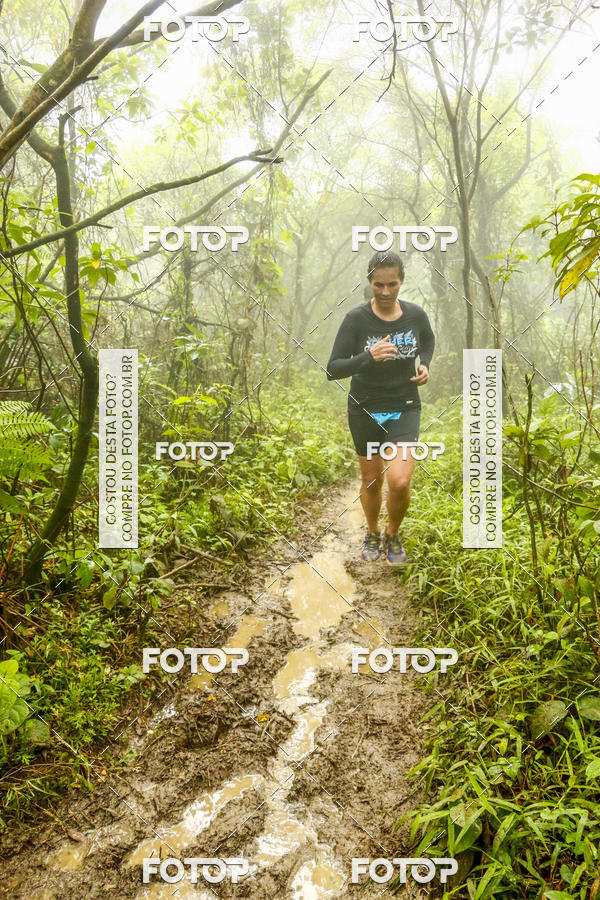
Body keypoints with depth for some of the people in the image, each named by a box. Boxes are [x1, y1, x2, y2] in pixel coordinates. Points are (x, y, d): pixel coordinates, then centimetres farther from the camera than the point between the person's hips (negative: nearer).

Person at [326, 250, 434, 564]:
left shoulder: (415, 314, -7)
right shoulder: (356, 318, -15)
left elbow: (428, 340, 17)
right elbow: (333, 369, -19)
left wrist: (425, 365, -3)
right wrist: (368, 357, -35)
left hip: (404, 410, 1)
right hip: (365, 409, 0)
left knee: (399, 481, -16)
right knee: (371, 479, 14)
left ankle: (393, 534, 16)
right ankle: (372, 533, 43)